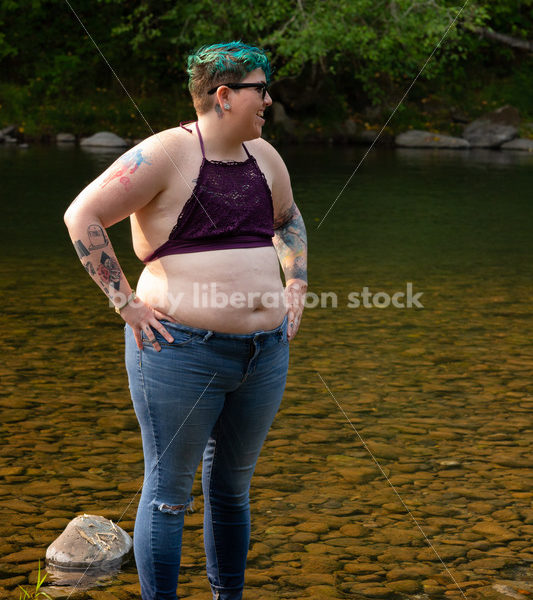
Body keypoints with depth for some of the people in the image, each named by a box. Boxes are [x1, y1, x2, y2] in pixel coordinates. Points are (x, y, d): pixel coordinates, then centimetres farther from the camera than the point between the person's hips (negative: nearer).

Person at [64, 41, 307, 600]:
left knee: (232, 486, 18)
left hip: (264, 353, 7)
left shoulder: (262, 155, 11)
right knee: (169, 494, 3)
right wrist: (125, 302, -15)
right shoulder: (167, 153, -12)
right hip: (183, 351, -7)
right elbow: (82, 217, -15)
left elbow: (288, 219, 31)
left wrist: (296, 288, 18)